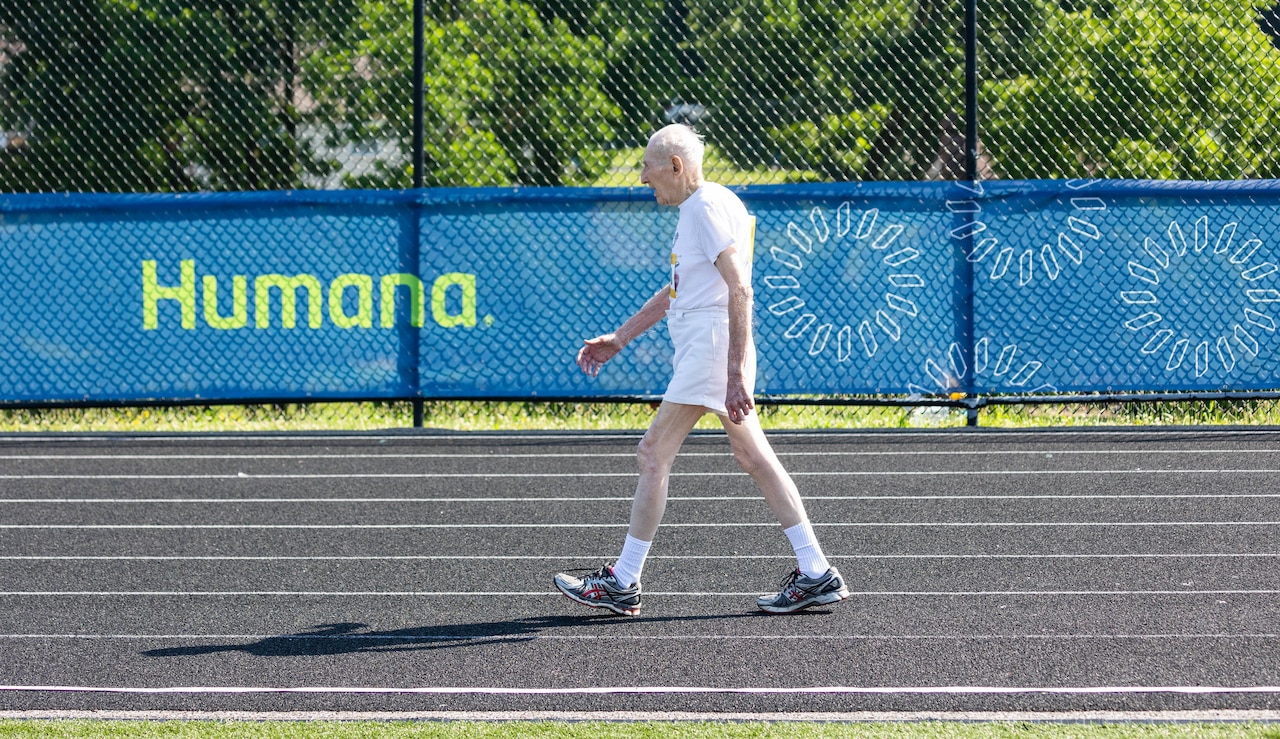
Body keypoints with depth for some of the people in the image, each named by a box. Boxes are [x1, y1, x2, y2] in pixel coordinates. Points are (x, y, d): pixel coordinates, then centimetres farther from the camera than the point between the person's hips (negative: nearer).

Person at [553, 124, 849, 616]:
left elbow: (740, 290, -21)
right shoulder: (694, 209, 20)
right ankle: (816, 574, 6)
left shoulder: (709, 208, -13)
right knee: (753, 456, 8)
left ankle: (621, 584, -3)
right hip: (699, 349, 11)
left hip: (710, 349, -11)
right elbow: (674, 292, 31)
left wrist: (736, 374, -26)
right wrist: (618, 340, 30)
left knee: (653, 453, -7)